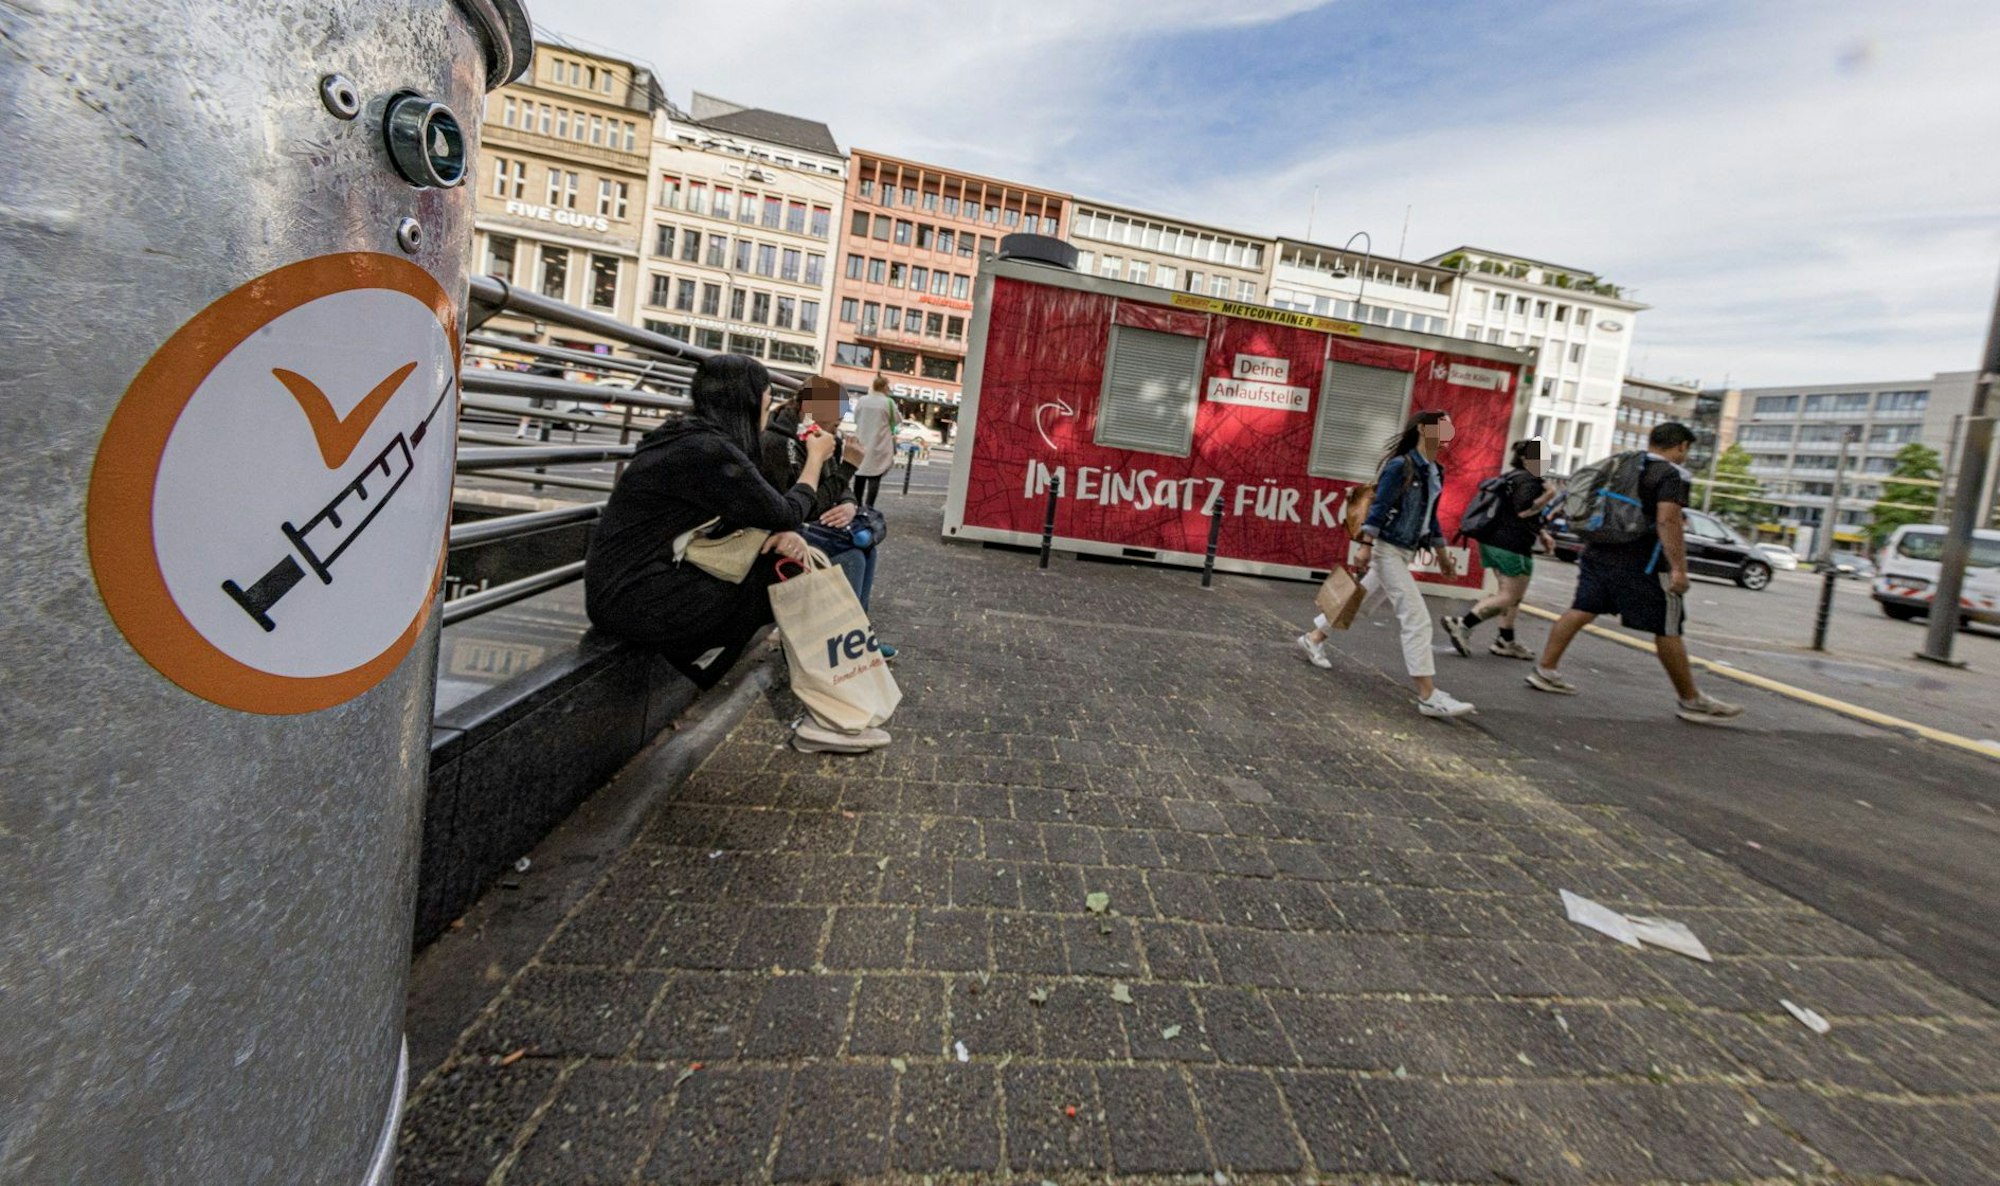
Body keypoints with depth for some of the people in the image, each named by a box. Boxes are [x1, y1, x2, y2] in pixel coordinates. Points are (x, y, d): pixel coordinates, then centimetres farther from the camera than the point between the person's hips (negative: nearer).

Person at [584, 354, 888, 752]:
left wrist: (787, 535, -10)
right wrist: (815, 458, 5)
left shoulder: (690, 437, 11)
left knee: (790, 557, 5)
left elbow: (756, 514, 12)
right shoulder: (708, 450, -19)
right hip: (637, 598, -9)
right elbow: (785, 514, -11)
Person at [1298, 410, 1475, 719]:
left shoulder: (1436, 472, 12)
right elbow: (1379, 508, -17)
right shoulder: (1401, 466, -13)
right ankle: (1428, 695, -9)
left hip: (1405, 552, 9)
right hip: (1388, 549, -9)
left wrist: (1442, 554, 23)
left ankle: (1313, 638, 35)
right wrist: (1365, 548, -22)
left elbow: (1430, 516, 20)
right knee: (1417, 618, -12)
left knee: (1362, 602, 18)